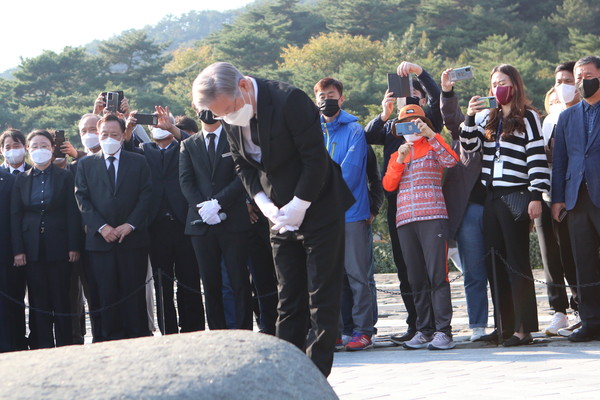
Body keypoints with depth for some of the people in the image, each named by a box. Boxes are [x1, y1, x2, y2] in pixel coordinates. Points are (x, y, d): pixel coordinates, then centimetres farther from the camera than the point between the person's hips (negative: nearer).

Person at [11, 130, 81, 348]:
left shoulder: (65, 177, 3)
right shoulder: (22, 180, 10)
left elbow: (73, 213, -1)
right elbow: (15, 216, 7)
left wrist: (73, 246, -8)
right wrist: (18, 250, -2)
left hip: (58, 246, -2)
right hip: (33, 247, 2)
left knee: (61, 297, 1)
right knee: (38, 300, 3)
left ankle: (64, 345, 7)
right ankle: (43, 346, 8)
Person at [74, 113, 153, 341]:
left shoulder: (138, 162, 10)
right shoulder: (86, 165, 12)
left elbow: (146, 195, 3)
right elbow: (82, 198, 4)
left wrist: (130, 224, -9)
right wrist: (101, 227, -8)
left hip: (132, 238, 0)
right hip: (99, 238, 0)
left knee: (134, 292, 0)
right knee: (104, 294, -2)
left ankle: (137, 335, 4)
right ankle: (108, 337, 2)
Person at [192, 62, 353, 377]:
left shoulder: (290, 100, -22)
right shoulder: (230, 120, -2)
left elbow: (315, 158, -19)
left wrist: (298, 206, -17)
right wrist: (263, 202, -5)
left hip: (318, 207, -6)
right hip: (281, 216, 6)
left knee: (322, 297, -3)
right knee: (289, 298, 7)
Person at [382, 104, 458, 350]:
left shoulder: (433, 145, 9)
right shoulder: (397, 154, 22)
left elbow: (451, 160, -11)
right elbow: (388, 185, 9)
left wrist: (429, 135, -16)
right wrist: (400, 161, -3)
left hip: (433, 217, -5)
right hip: (405, 220, 5)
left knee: (437, 275, -10)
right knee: (416, 279, 4)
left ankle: (443, 331, -11)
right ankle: (424, 330, 8)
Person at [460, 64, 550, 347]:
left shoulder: (527, 118, -2)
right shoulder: (488, 119, 16)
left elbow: (537, 157, -8)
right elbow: (470, 146, 8)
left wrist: (536, 196, -15)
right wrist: (470, 117, -6)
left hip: (516, 197, -6)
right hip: (491, 198, 6)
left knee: (517, 262, -7)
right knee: (495, 263, 6)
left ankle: (524, 329, -6)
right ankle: (504, 326, 11)